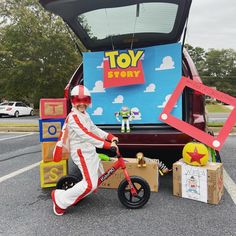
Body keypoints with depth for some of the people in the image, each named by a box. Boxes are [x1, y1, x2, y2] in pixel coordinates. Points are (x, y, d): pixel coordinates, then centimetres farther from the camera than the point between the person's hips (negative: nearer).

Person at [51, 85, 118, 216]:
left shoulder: (84, 115, 13)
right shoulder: (73, 116, -20)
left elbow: (94, 129, 14)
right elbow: (86, 134, -30)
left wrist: (110, 136, 1)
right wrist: (106, 144, -34)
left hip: (90, 151, 10)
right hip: (81, 153, -10)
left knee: (99, 175, 19)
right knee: (90, 184, -14)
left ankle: (79, 193, 35)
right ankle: (61, 199, 0)